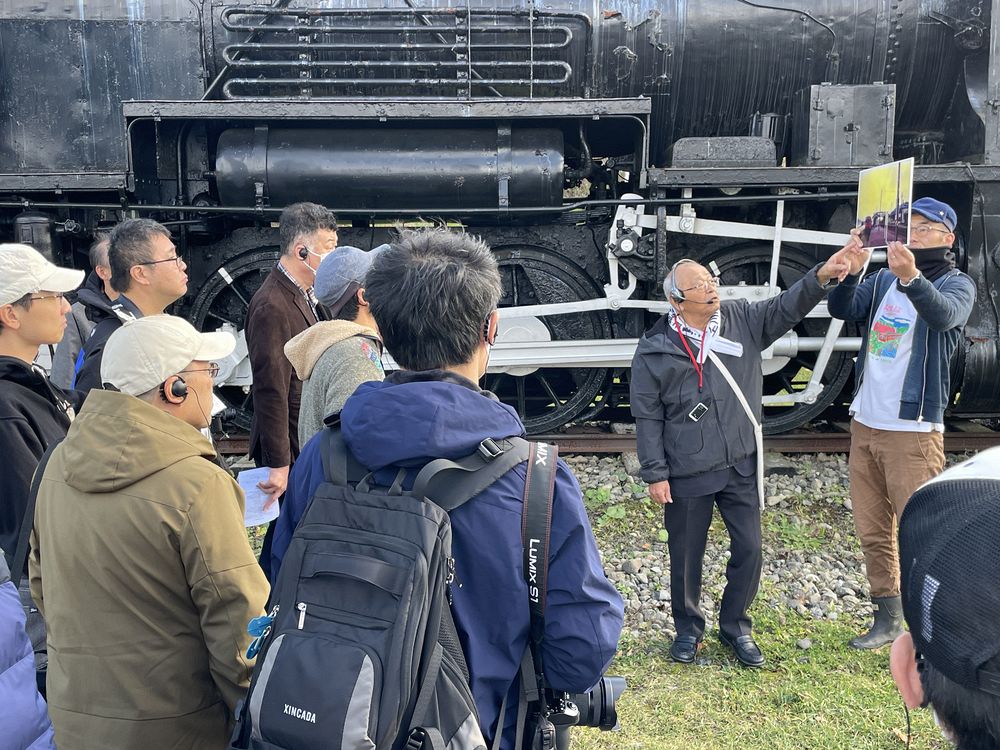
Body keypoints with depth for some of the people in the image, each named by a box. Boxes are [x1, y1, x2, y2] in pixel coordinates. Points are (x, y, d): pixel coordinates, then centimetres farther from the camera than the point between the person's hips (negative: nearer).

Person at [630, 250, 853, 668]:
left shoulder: (743, 320, 2)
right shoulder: (655, 350, -8)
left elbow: (787, 307, -8)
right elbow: (647, 417, -5)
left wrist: (820, 277, -26)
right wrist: (655, 473, -7)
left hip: (741, 466, 3)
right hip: (687, 474, -3)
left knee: (749, 549, 8)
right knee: (686, 555, 11)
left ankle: (735, 626, 30)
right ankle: (688, 628, 33)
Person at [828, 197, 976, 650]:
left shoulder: (955, 284, -3)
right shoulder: (883, 280, 12)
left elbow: (944, 314, -26)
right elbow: (842, 310, -3)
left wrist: (912, 278, -45)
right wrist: (850, 272, -22)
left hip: (914, 429, -5)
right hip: (865, 424, 6)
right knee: (872, 533, 12)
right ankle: (887, 620, 24)